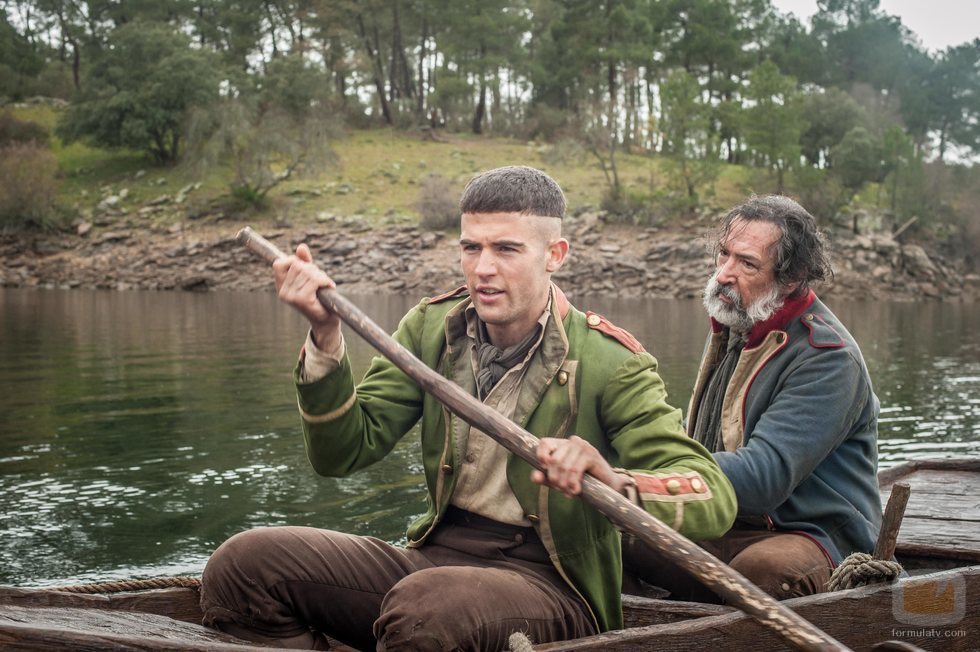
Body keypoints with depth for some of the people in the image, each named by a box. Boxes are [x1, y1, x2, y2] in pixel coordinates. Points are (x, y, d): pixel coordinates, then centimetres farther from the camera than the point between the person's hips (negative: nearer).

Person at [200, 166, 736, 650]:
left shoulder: (609, 364, -11)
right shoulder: (431, 327, 4)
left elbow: (715, 502, -18)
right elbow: (343, 453, 0)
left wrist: (614, 480, -39)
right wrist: (326, 333, -14)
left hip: (549, 586, -5)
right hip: (434, 558, 5)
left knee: (424, 605, -38)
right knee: (242, 564, -15)